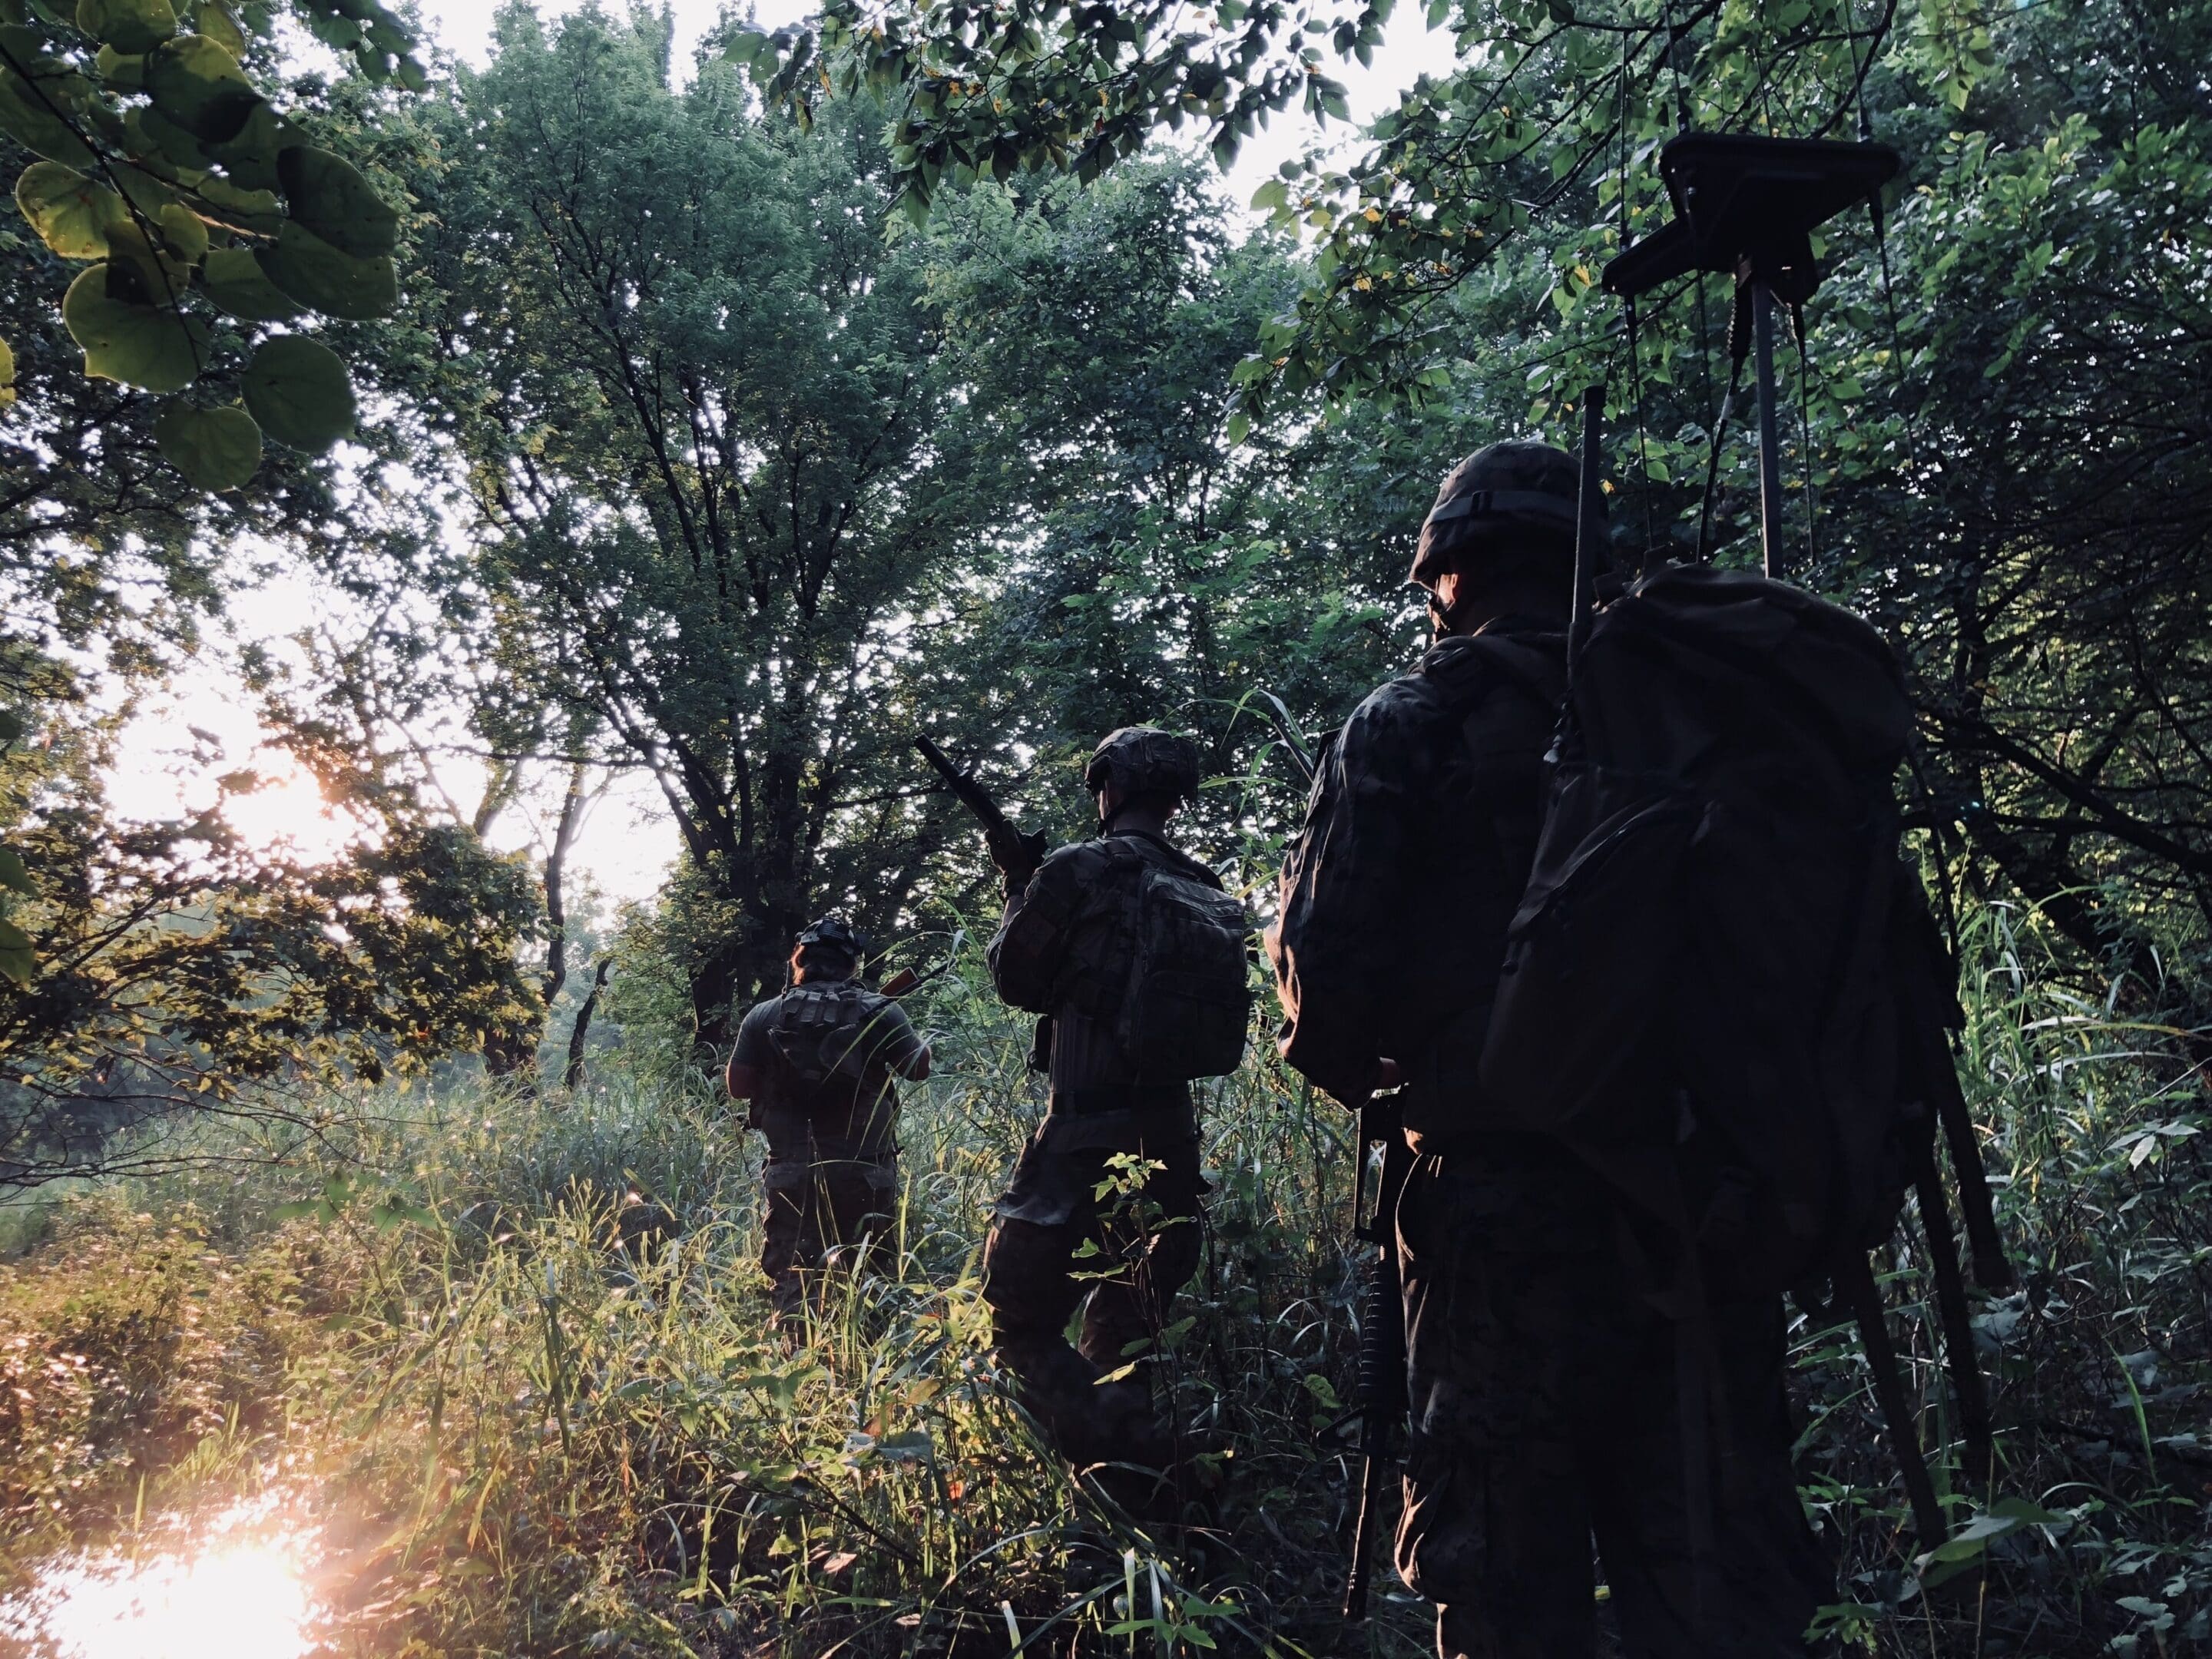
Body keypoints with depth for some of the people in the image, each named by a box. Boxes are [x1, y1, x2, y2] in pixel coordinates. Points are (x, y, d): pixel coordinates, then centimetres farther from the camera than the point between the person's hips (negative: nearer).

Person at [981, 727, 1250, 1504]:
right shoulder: (1209, 893, 8)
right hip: (1171, 1139, 7)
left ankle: (1130, 1473, -13)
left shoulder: (1076, 872, -9)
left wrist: (1018, 896, 19)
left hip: (1083, 1138, -6)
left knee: (1020, 1323, 2)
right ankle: (1150, 1498, 23)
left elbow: (1017, 978, 0)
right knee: (1124, 1338, 19)